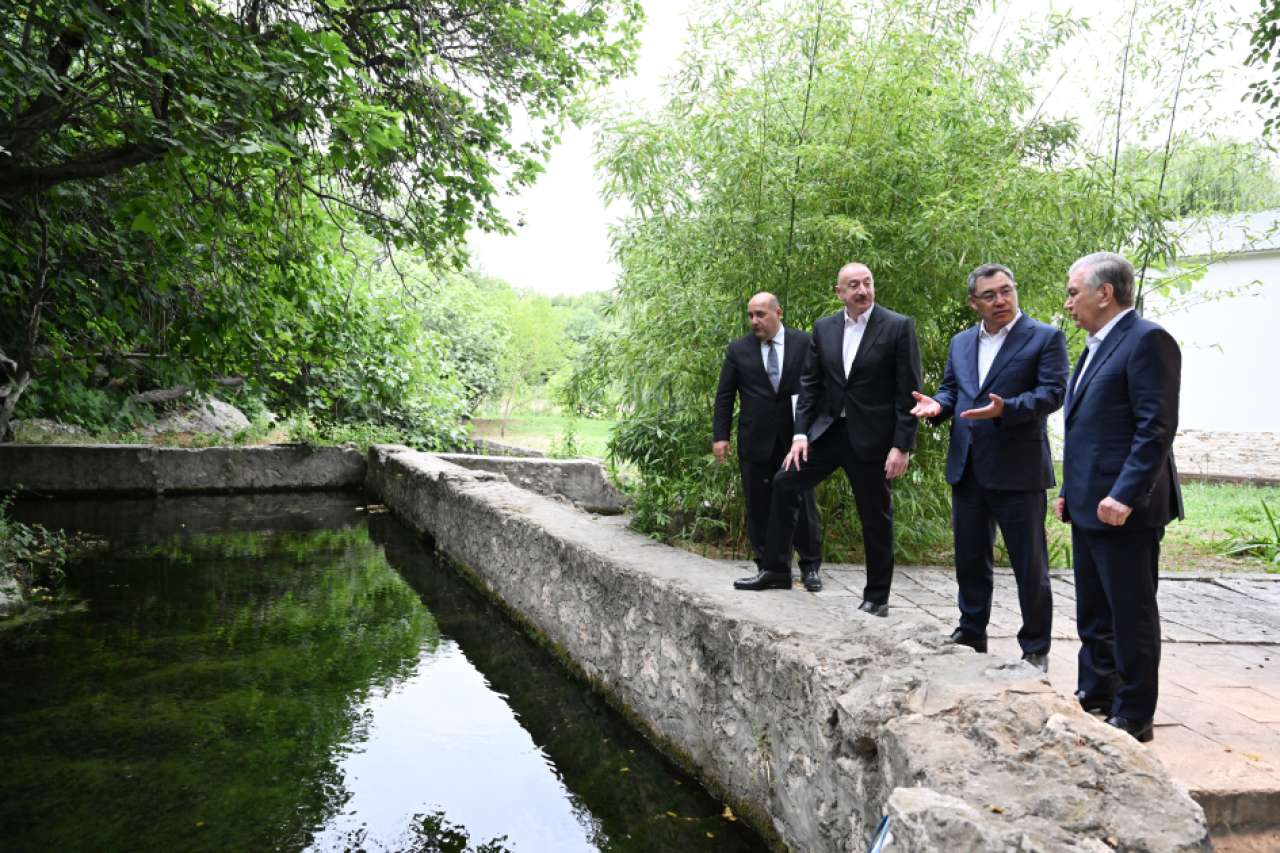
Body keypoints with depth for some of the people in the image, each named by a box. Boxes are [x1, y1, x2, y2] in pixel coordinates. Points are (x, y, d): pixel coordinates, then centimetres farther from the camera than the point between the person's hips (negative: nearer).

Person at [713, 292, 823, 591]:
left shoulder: (804, 342, 1)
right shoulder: (738, 349, 5)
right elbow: (724, 396, 6)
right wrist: (720, 436, -2)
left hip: (798, 438, -1)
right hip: (756, 441, 1)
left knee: (803, 505, 4)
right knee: (759, 509, 6)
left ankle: (810, 567, 18)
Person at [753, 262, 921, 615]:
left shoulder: (899, 327, -8)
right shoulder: (823, 328, 6)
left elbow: (908, 391, -10)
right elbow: (810, 383, 8)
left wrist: (902, 446, -14)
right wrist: (800, 433, -1)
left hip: (872, 437, -4)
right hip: (828, 429, 5)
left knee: (876, 518, 5)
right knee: (784, 482, 0)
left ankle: (877, 598, 20)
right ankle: (776, 568, 14)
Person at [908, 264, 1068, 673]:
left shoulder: (1045, 338, -3)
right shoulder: (961, 343, 14)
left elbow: (1052, 392, -12)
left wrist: (1005, 409, -27)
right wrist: (937, 405, -5)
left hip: (1018, 470, -5)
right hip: (967, 468, 6)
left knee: (1030, 565, 5)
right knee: (970, 559, 15)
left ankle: (1036, 649, 18)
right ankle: (971, 634, 30)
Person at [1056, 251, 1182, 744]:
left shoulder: (1147, 340, -12)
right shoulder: (1097, 346, 17)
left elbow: (1157, 426, -20)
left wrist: (1125, 495, -24)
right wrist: (1069, 491, 18)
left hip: (1125, 509, -9)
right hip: (1089, 507, 10)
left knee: (1131, 614, 2)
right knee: (1093, 613, 17)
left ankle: (1134, 717, 13)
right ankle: (1095, 698, 30)